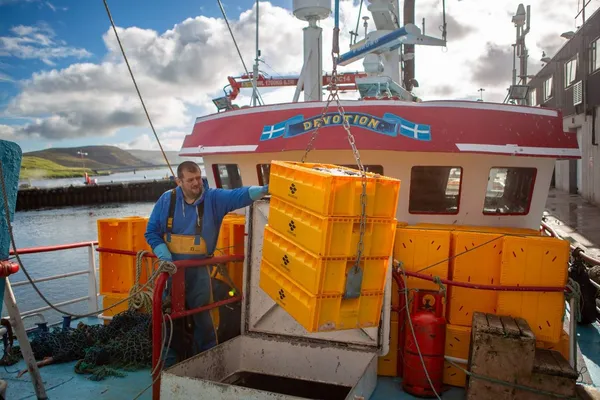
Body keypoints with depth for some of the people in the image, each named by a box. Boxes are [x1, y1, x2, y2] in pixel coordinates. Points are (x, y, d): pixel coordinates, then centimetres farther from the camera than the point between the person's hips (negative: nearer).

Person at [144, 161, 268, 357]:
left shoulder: (214, 198, -9)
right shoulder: (167, 200, -4)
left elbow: (239, 195, -26)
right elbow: (151, 232, 2)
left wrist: (262, 190, -45)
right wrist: (165, 257, -11)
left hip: (199, 270, -2)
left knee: (202, 317, 5)